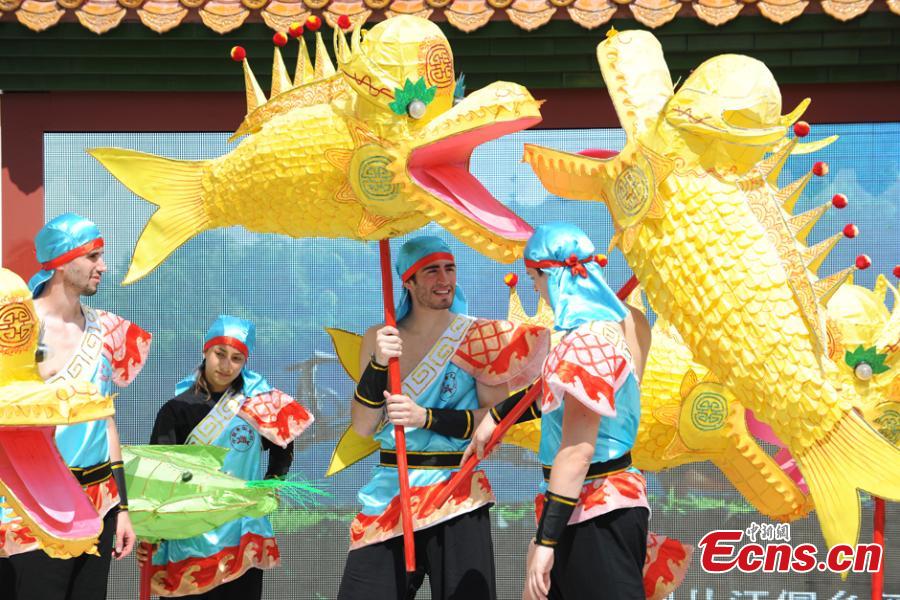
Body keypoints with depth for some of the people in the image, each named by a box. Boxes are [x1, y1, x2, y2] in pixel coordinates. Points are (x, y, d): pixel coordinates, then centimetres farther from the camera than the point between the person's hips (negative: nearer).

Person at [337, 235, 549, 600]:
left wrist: (427, 418, -17)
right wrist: (378, 364, -13)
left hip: (457, 499, -2)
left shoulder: (476, 337, -1)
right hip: (388, 498, 2)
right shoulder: (379, 339, 7)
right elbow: (362, 426, 1)